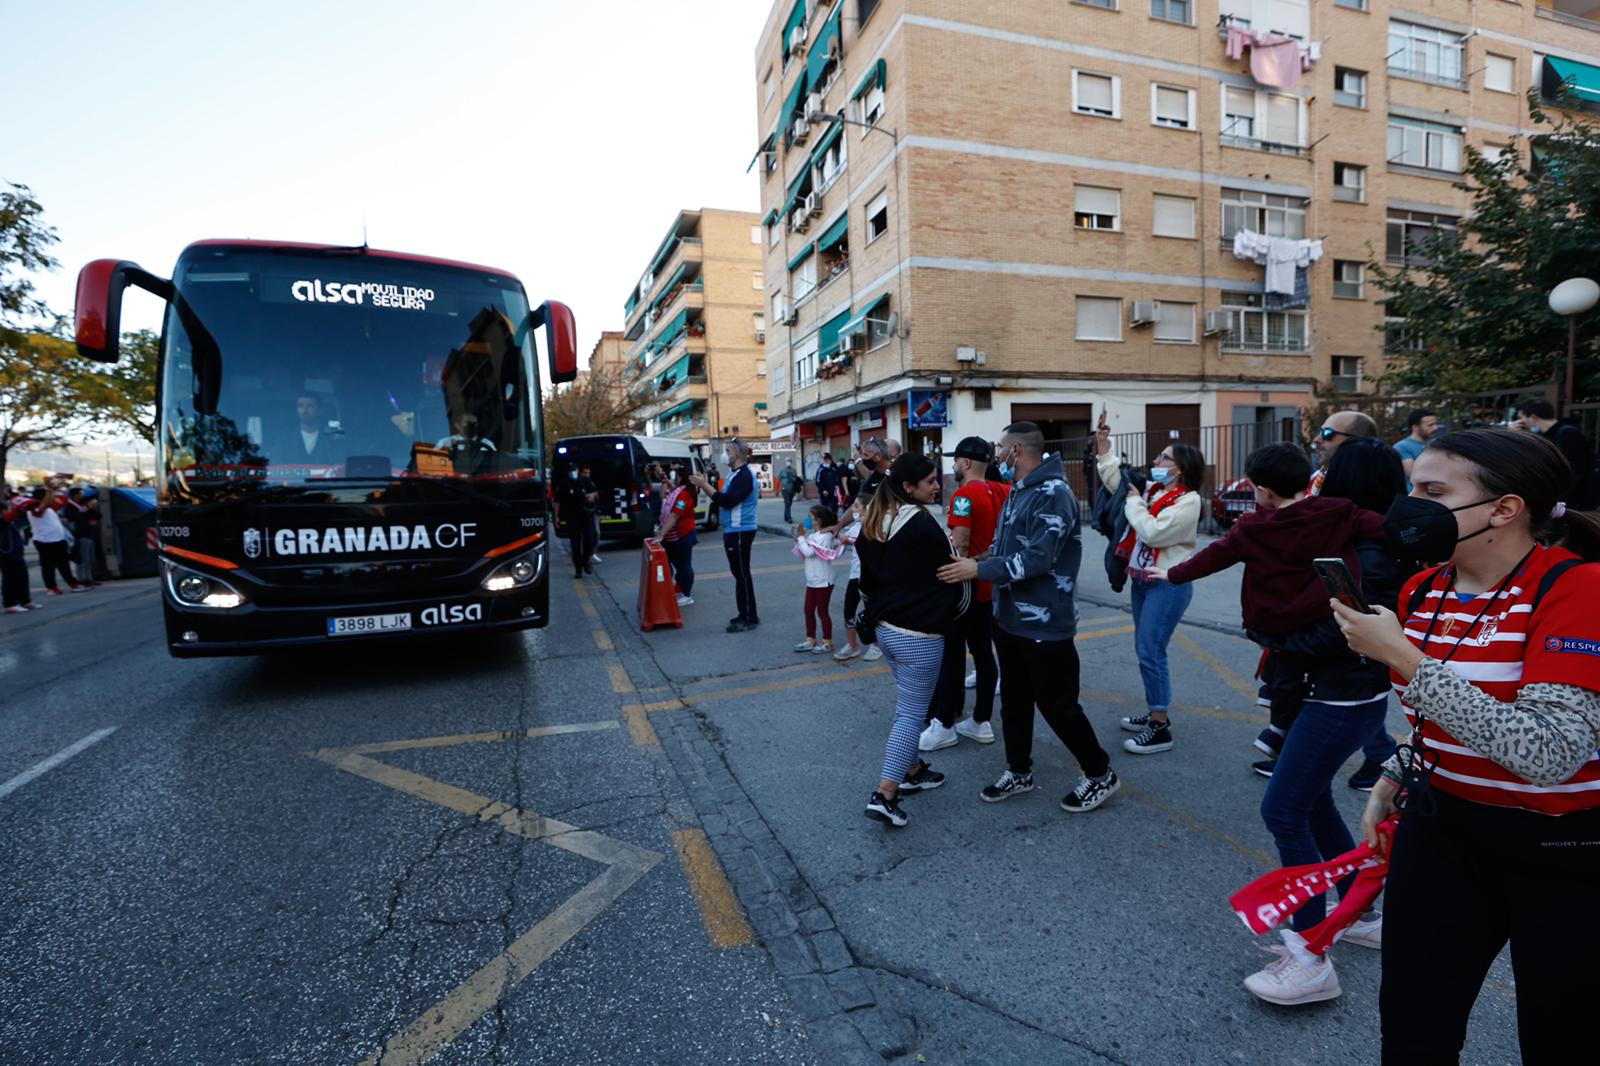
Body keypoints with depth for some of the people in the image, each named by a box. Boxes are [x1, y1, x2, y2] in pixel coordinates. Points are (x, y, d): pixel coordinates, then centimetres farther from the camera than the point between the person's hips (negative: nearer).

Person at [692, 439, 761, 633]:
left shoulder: (744, 475, -17)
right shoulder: (735, 473, 16)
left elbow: (728, 501, -25)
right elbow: (722, 499, 16)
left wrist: (705, 485, -20)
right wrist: (704, 486, 5)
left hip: (740, 531, -10)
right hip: (733, 530, 10)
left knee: (742, 574, -6)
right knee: (739, 573, 13)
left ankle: (750, 618, 0)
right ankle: (745, 614, 21)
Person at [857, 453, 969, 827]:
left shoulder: (872, 522, 7)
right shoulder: (922, 523, -17)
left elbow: (866, 579, 15)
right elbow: (951, 574, -9)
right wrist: (952, 611, 10)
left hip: (885, 626, 8)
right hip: (919, 633, -8)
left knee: (906, 704, 22)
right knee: (912, 712, -1)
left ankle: (912, 770, 34)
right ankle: (884, 794, -2)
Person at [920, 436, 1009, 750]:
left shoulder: (964, 494, -17)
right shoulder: (1001, 491, 4)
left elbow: (960, 543, -22)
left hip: (965, 585, -8)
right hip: (989, 585, 8)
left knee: (952, 655, 2)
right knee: (983, 652, 13)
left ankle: (944, 726, 11)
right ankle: (981, 721, 22)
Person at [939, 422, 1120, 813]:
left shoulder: (1053, 494, -20)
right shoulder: (1017, 492, 11)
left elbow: (1037, 559, -27)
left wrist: (979, 569, -24)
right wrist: (975, 565, 2)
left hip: (1046, 625, -9)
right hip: (1011, 619, 9)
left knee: (1057, 705, 3)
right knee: (1014, 700, 17)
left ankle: (1100, 775, 24)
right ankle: (1019, 772, 34)